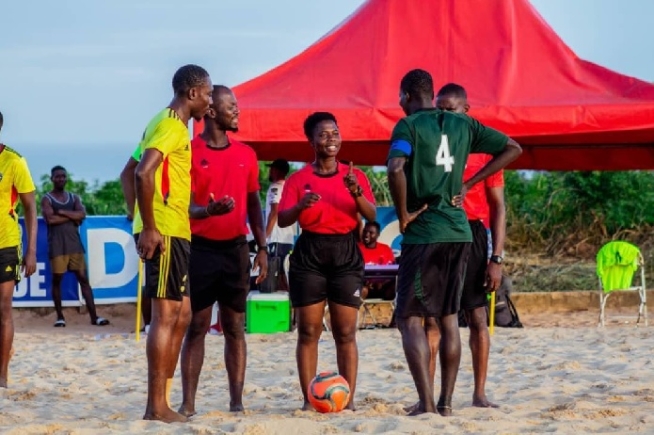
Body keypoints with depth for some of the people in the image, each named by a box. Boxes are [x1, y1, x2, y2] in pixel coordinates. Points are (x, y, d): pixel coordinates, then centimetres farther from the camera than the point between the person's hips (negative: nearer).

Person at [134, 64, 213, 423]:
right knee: (166, 315, -8)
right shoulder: (172, 125, -12)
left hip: (174, 233, 10)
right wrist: (149, 228, -22)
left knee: (181, 315, 12)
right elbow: (144, 173, -25)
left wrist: (148, 224, 20)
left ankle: (162, 402, 15)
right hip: (166, 233, -10)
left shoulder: (169, 124, 19)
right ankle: (157, 406, -6)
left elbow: (136, 172, 24)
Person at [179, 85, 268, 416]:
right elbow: (184, 204, -7)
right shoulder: (189, 152, -3)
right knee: (196, 326, -1)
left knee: (235, 327, 4)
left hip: (235, 248, 3)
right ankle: (188, 403, 2)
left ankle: (237, 402, 7)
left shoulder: (246, 154, 10)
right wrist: (207, 211, -28)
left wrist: (262, 247, 8)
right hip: (200, 248, -3)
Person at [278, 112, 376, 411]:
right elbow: (282, 220, -3)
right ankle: (309, 398, 1)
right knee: (308, 331, -2)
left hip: (346, 253, 0)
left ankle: (349, 398, -1)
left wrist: (357, 192, -20)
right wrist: (301, 205, -22)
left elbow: (372, 216, -3)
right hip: (309, 254, 0)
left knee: (345, 332, -2)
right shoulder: (298, 179, 5)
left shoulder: (354, 176, 7)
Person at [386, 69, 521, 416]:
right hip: (458, 231, 6)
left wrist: (403, 214, -12)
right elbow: (513, 148, 15)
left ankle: (426, 403, -11)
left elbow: (396, 169, -26)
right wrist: (467, 184, 12)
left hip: (422, 233, -6)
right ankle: (446, 403, 12)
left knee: (410, 318, -1)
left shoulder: (409, 126, -8)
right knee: (448, 318, 13)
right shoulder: (464, 125, 10)